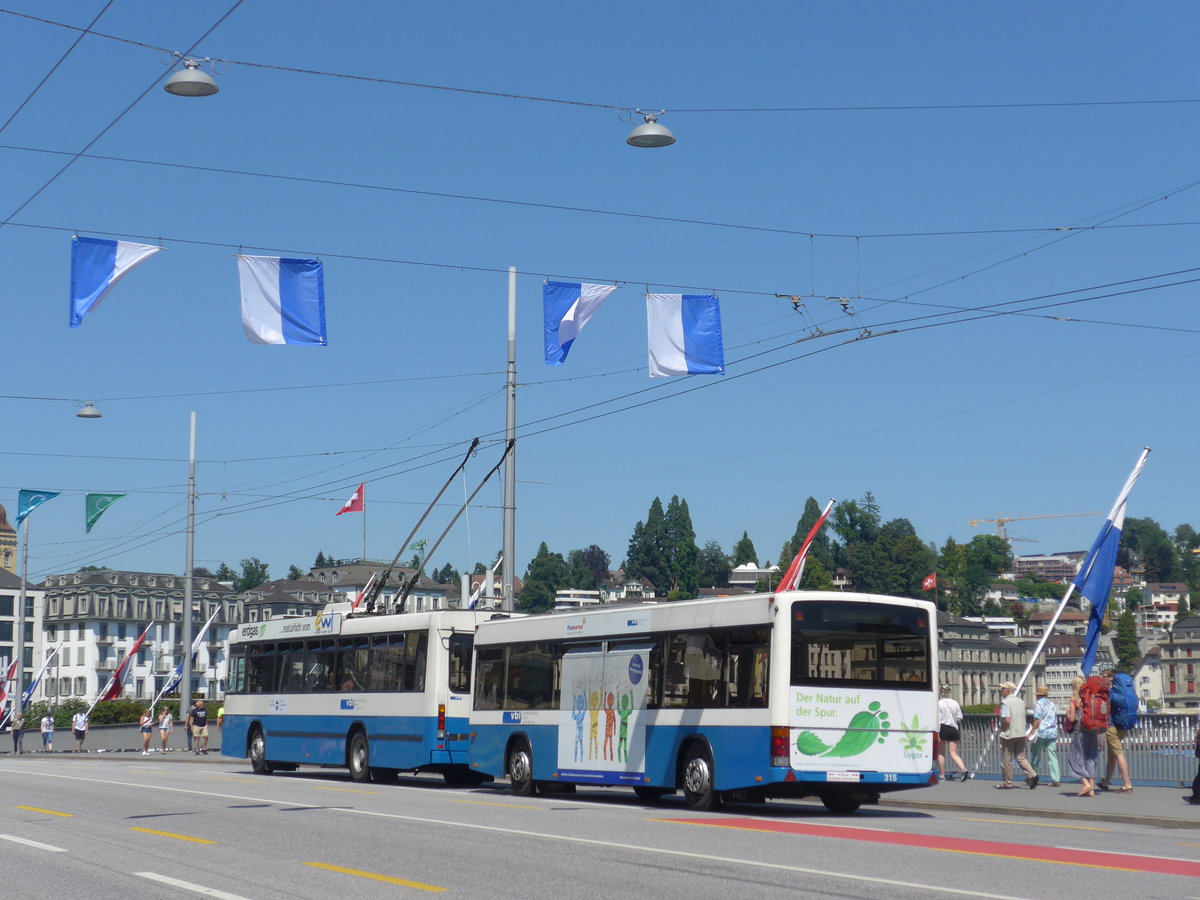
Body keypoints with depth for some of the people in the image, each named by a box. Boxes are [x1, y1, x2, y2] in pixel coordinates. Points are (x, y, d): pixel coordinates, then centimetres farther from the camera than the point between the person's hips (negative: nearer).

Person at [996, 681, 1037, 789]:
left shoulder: (1005, 703, -14)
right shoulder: (1021, 702, 10)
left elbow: (1007, 720, -23)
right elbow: (1024, 718, 14)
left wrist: (1002, 729, -7)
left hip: (1008, 735, -7)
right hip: (1021, 733, 7)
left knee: (1006, 760, 4)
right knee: (1020, 757, 11)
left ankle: (1007, 783, 10)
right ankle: (1032, 774, -8)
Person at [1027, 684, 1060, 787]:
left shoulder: (1038, 704, -6)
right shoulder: (1052, 703, 14)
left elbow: (1037, 720, -15)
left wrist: (1032, 732, -13)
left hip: (1041, 732, -5)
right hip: (1053, 732, 5)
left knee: (1035, 755, 8)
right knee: (1052, 756, 1)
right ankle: (1055, 779, -7)